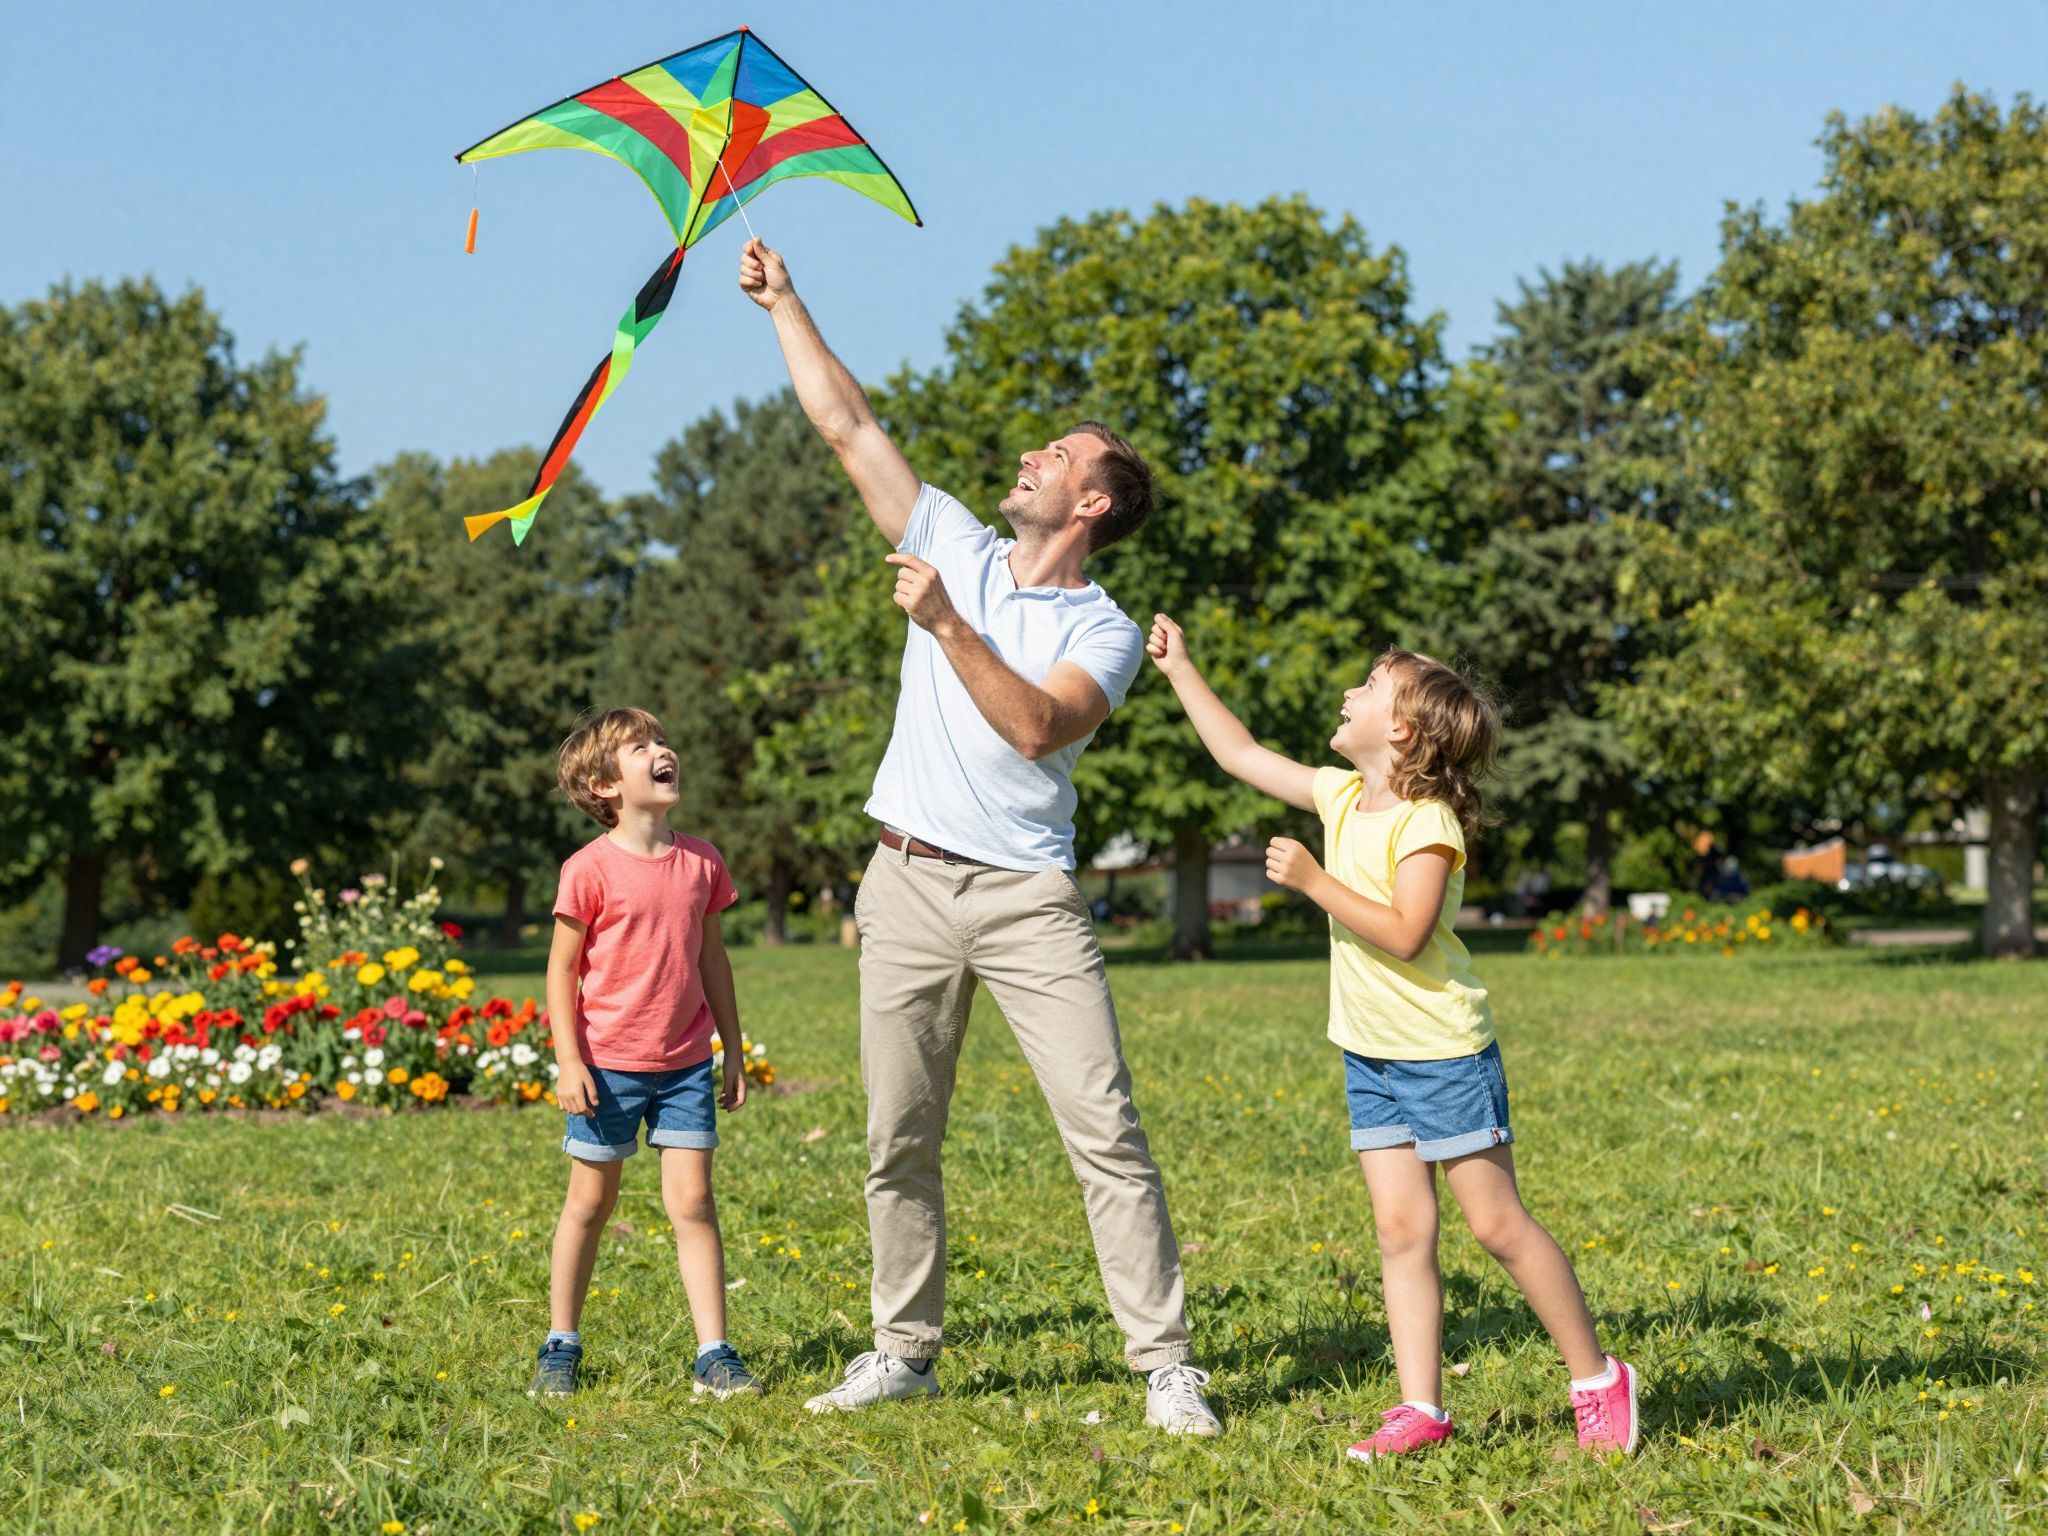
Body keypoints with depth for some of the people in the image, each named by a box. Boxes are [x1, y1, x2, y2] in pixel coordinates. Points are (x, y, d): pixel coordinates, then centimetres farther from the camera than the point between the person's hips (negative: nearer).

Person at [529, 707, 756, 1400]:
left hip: (685, 1064, 3)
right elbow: (561, 967, -6)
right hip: (608, 1064, -3)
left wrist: (734, 1050, 13)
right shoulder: (590, 869, -11)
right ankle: (560, 1347, 21)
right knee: (590, 1200, 8)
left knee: (692, 1200, -1)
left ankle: (714, 1355, 0)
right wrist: (568, 1060, -12)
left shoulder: (701, 861, 3)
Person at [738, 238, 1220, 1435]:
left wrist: (949, 626, -23)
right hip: (909, 887, 4)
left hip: (1028, 898, -4)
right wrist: (783, 301, 13)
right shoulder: (957, 546, 11)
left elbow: (1038, 726, -20)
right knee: (899, 1143, 7)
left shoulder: (1105, 633, -1)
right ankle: (906, 1351, 18)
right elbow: (848, 423, 13)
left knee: (1106, 1131, -9)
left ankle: (1167, 1364, -6)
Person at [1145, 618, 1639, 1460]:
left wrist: (1315, 880, -24)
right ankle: (1420, 1408, 3)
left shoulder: (1426, 822, -17)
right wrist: (1181, 671, 15)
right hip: (1371, 1056, 8)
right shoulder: (1343, 796, 6)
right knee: (1401, 1231, 3)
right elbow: (1241, 756, 16)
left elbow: (1406, 935, -26)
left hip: (1444, 1052, -8)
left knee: (1497, 1222, -3)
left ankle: (1597, 1380, 9)